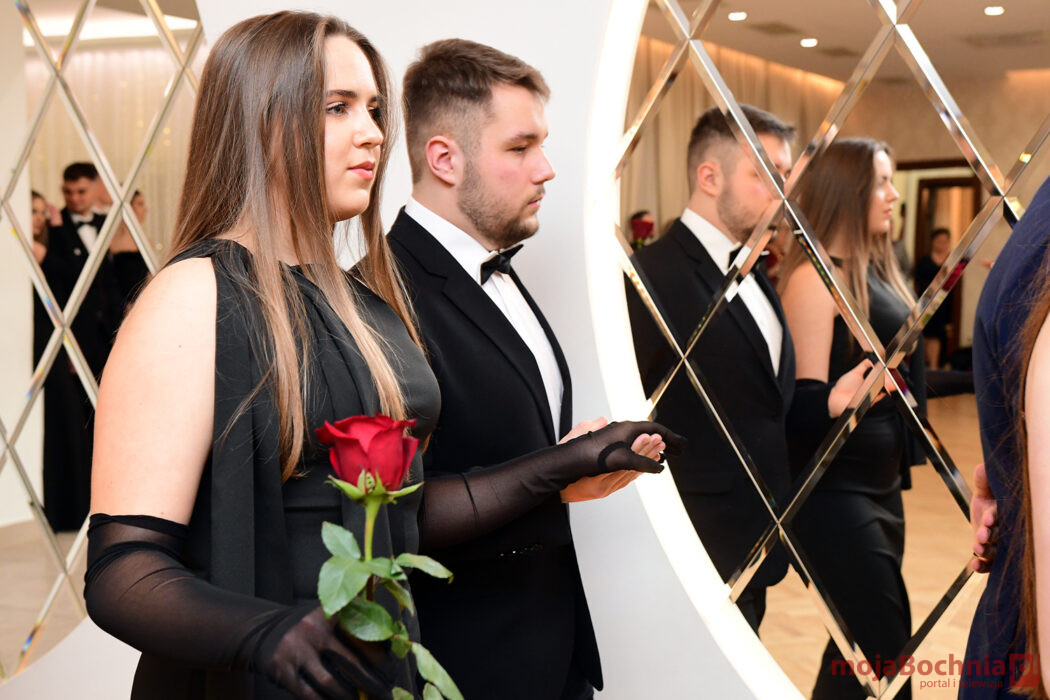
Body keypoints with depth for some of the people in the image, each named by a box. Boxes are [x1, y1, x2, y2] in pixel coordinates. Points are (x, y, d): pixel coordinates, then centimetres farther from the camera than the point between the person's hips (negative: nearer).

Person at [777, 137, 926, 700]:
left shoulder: (875, 270, 15)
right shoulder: (816, 276, -12)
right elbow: (810, 398, -18)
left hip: (881, 481, 9)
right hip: (835, 488, -9)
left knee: (861, 639, 14)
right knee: (885, 642, -10)